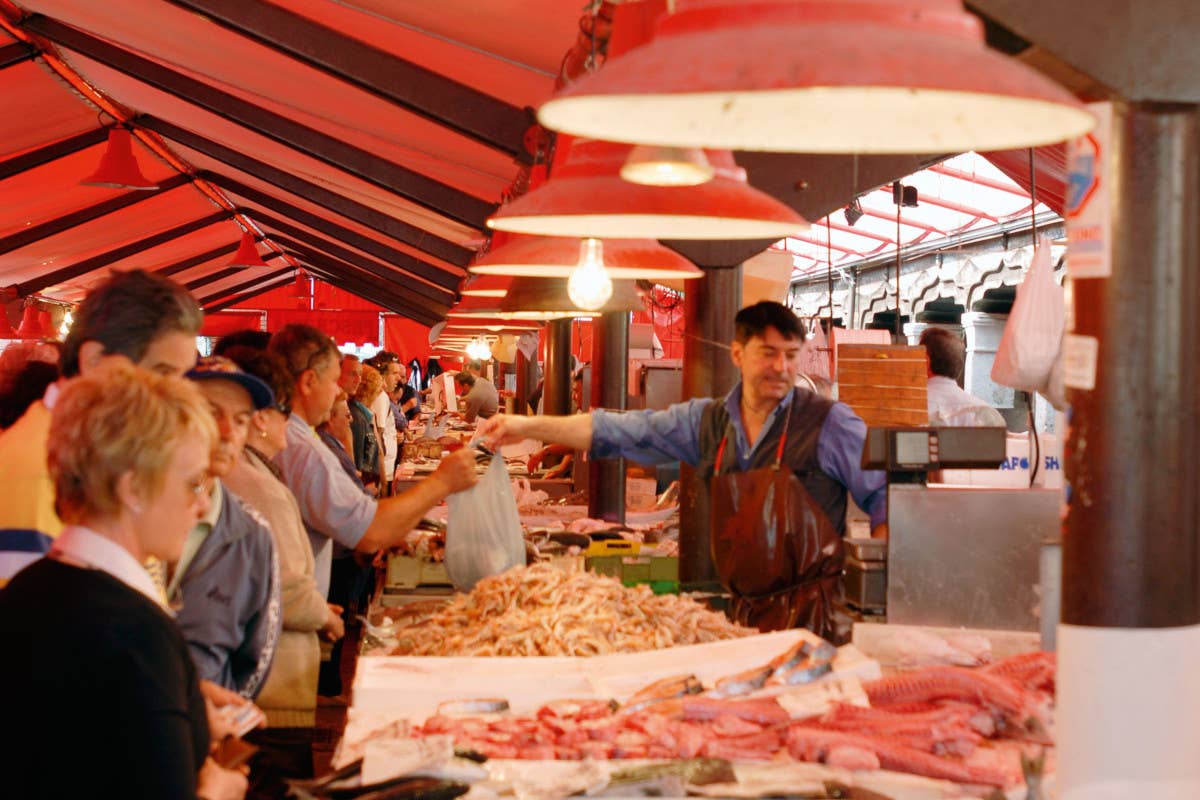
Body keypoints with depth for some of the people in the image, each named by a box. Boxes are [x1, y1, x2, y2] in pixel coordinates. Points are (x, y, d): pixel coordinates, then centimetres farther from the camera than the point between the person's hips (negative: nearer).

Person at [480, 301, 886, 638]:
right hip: (745, 607, 4)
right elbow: (619, 432, 10)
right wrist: (529, 426, 4)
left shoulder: (829, 422, -4)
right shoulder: (707, 420, 7)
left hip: (812, 607, -4)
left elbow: (883, 499, 0)